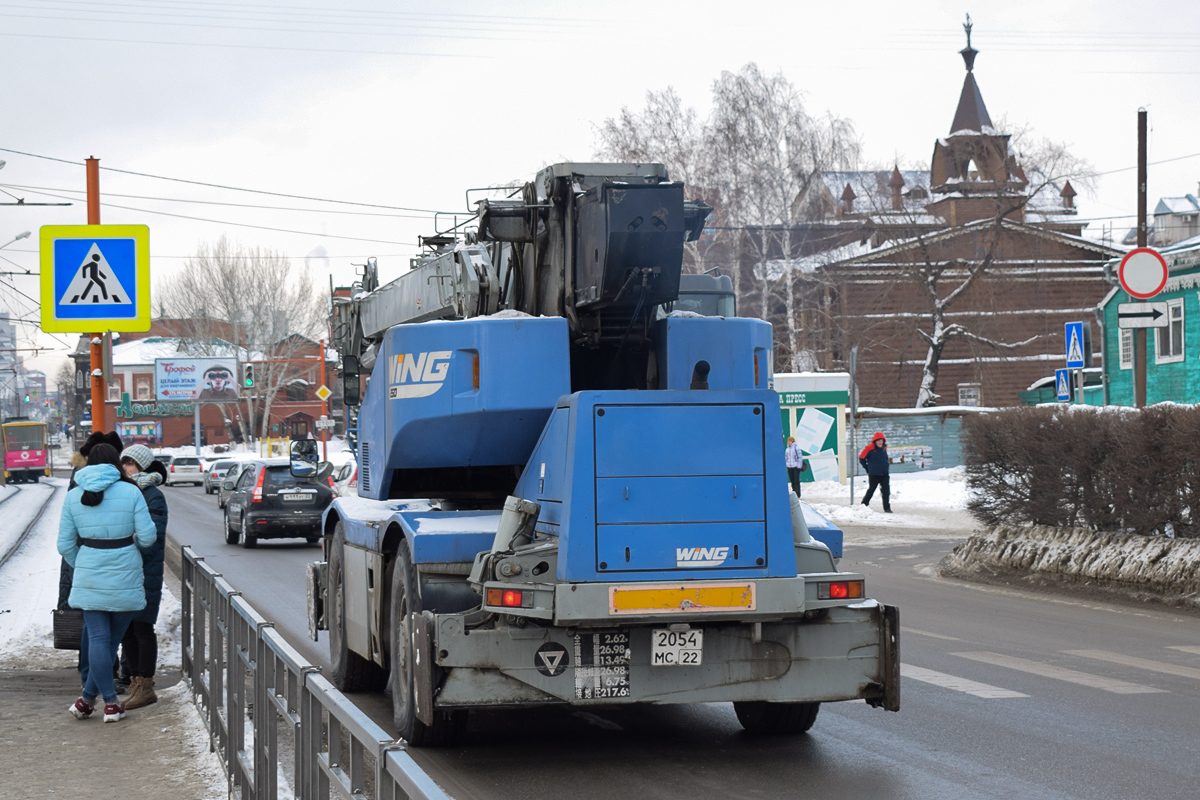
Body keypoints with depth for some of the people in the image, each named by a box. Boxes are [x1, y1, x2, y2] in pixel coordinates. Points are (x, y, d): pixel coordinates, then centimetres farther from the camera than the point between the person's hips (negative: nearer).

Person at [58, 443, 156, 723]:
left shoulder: (73, 497, 3)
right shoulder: (131, 492, -5)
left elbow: (65, 545, 4)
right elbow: (147, 536, -7)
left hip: (89, 579, 2)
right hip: (125, 578, -2)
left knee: (98, 637, 4)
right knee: (113, 638, 8)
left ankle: (110, 702, 0)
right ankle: (88, 698, 8)